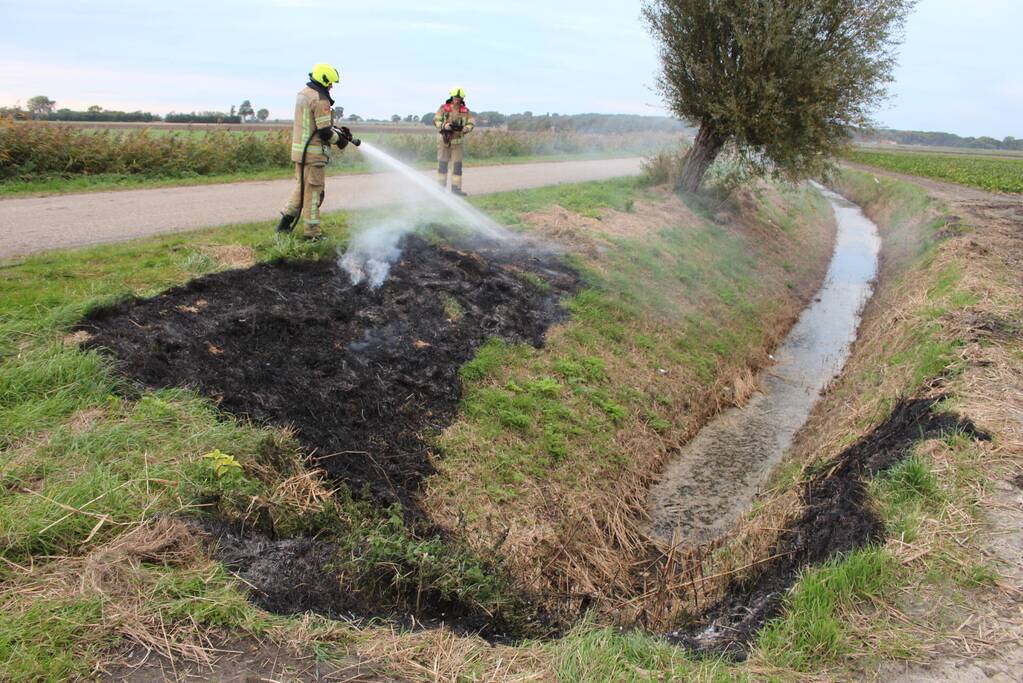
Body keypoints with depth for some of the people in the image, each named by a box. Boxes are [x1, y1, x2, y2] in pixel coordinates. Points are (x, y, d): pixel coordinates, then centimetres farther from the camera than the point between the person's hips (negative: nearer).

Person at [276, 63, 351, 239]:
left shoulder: (302, 94, 13)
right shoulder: (320, 99, -17)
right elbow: (325, 132, -19)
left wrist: (337, 130, 14)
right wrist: (338, 139, 0)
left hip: (299, 149, 9)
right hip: (314, 152, -9)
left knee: (301, 186, 20)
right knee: (313, 191, -1)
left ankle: (285, 221, 19)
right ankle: (312, 231, 5)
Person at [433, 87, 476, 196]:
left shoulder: (465, 111, 4)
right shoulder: (443, 108, 1)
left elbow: (471, 123, 1)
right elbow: (436, 120, -3)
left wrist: (464, 129, -20)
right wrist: (444, 126, -23)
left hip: (458, 141, 1)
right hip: (445, 140, -1)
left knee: (457, 165, -1)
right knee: (442, 164, 4)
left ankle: (456, 188, 4)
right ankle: (441, 187, 13)